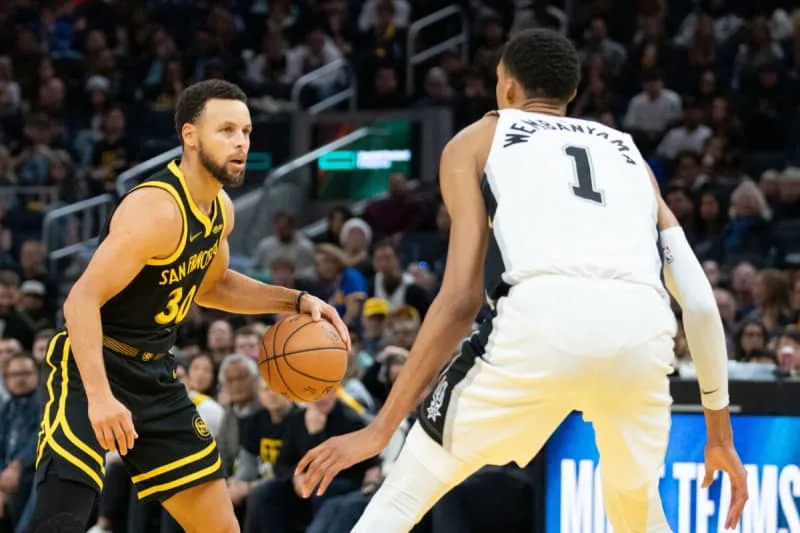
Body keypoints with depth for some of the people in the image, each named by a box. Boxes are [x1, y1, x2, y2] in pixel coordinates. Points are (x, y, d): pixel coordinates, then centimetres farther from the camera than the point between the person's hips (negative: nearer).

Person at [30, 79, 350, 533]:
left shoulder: (221, 209, 5)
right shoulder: (156, 209, -23)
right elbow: (82, 300, -28)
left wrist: (295, 301, 12)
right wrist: (99, 396, -38)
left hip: (154, 376, 9)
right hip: (94, 374, -9)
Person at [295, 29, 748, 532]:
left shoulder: (478, 140, 26)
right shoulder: (628, 151, 35)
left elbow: (462, 298, 12)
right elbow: (700, 301, 26)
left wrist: (381, 428, 14)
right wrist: (720, 431, 33)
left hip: (543, 317, -3)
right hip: (642, 331, 3)